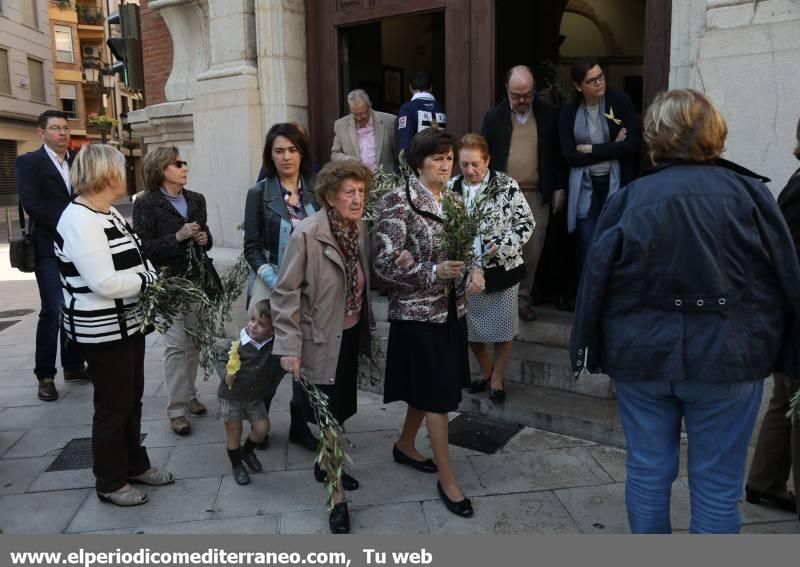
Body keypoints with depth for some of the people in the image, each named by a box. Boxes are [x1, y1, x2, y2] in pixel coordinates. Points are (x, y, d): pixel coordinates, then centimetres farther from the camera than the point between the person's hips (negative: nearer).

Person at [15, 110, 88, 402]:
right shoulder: (29, 162, -1)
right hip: (50, 248, -5)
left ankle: (74, 366, 22)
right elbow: (31, 203, -12)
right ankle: (45, 376, 5)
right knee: (53, 312, -7)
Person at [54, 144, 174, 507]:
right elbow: (105, 283, -27)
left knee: (132, 399, 19)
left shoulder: (108, 213, 10)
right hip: (103, 331, -10)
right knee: (112, 405, 4)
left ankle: (135, 464, 36)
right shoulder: (80, 220, -21)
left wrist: (153, 280, -4)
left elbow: (129, 264, 14)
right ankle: (110, 483, 22)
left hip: (128, 323, 10)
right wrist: (149, 281, -14)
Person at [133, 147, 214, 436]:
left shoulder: (196, 200, 9)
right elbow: (144, 248, -13)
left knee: (194, 340, 10)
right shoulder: (146, 204, -8)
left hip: (198, 280, 6)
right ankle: (177, 409, 2)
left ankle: (189, 394, 26)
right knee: (176, 344, -7)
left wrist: (205, 239, -3)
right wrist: (178, 237, -22)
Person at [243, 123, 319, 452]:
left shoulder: (316, 190, 6)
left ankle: (301, 422, 23)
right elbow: (252, 247, -2)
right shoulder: (259, 194, 0)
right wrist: (273, 281, -16)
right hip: (276, 288, -2)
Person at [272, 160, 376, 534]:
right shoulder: (307, 234, -20)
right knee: (331, 415, 2)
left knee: (342, 409, 18)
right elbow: (285, 292, -17)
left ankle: (325, 464, 43)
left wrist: (368, 326, 4)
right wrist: (289, 347, -19)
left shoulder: (360, 229, 0)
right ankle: (338, 497, 19)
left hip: (352, 334, 6)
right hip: (322, 339, -6)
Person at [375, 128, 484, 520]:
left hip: (451, 309, 7)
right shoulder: (398, 203, -14)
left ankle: (405, 445, 42)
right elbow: (384, 265, -18)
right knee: (438, 395, 0)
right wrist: (434, 272, -26)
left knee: (429, 390, 19)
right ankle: (447, 479, 15)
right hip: (417, 313, -7)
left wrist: (474, 271, -8)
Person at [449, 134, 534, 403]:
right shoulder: (451, 188, -1)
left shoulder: (506, 185, -9)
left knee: (502, 326, 9)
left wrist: (503, 245, -20)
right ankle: (485, 370, 41)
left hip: (502, 269, -2)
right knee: (470, 326, 15)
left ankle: (497, 378, 31)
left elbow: (526, 222, -7)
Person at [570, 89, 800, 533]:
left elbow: (596, 281, -3)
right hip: (725, 359, -1)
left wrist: (587, 350, 6)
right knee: (717, 482, 12)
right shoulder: (749, 193, -4)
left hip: (642, 356, 1)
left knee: (648, 471, 15)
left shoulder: (628, 199, -3)